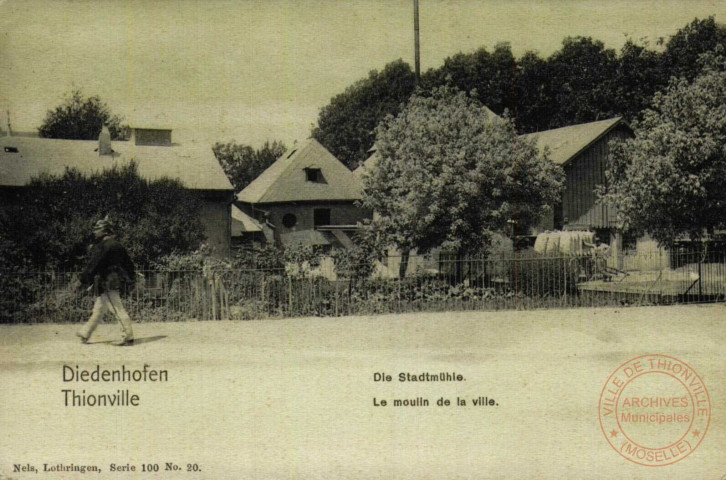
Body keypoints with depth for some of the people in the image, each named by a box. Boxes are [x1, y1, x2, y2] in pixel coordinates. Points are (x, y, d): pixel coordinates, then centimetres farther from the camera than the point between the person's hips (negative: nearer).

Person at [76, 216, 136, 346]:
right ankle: (85, 334, 29)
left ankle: (128, 337, -11)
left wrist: (84, 280, -10)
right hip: (117, 282, 9)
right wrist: (130, 279, 23)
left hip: (106, 284, -9)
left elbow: (92, 265, -17)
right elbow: (129, 264, 17)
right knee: (98, 309, 18)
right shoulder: (118, 246, 13)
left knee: (118, 310, -10)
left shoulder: (101, 247, -13)